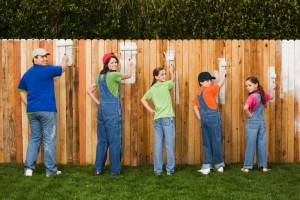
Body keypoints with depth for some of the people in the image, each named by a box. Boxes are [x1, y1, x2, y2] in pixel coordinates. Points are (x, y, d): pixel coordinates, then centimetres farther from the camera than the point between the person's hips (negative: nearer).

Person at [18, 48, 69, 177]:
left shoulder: (27, 74, 13)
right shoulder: (47, 70, -7)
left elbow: (22, 91, 19)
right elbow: (62, 68, 7)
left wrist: (29, 105, 17)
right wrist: (65, 60, 27)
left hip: (32, 111, 6)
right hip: (47, 110, -6)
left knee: (34, 139, 13)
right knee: (49, 140, 0)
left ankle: (28, 168, 8)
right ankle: (51, 170, 3)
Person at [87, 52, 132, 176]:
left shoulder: (100, 77, 13)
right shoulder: (114, 75, -9)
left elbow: (89, 91, 18)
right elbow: (128, 75, 7)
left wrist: (98, 103, 15)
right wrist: (129, 64, 26)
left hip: (102, 110, 8)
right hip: (113, 110, -7)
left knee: (102, 140, 12)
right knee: (115, 140, -1)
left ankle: (98, 169, 13)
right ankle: (115, 170, 4)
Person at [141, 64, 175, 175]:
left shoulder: (152, 89, 12)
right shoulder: (166, 85, -2)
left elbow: (143, 99, 20)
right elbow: (173, 79, 18)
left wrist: (150, 110, 15)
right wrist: (171, 70, 35)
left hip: (157, 119, 6)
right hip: (167, 118, -5)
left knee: (158, 145, 5)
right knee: (169, 145, -1)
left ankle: (157, 170, 7)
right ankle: (170, 169, 0)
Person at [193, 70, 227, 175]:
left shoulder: (198, 93, 14)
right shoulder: (208, 90, -7)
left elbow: (195, 107, 18)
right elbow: (221, 83, 1)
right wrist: (223, 73, 17)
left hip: (204, 119, 7)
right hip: (213, 117, -7)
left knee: (206, 143, 9)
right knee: (216, 141, 3)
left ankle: (207, 166, 8)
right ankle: (219, 165, 13)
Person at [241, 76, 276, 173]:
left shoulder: (252, 97, -19)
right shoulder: (263, 94, 2)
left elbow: (245, 108, -36)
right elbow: (271, 97, 26)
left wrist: (249, 115, -19)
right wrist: (272, 88, 39)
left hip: (252, 123, -6)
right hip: (262, 122, 6)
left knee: (250, 145, 0)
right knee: (262, 144, 10)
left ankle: (247, 166, 5)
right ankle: (264, 166, 13)